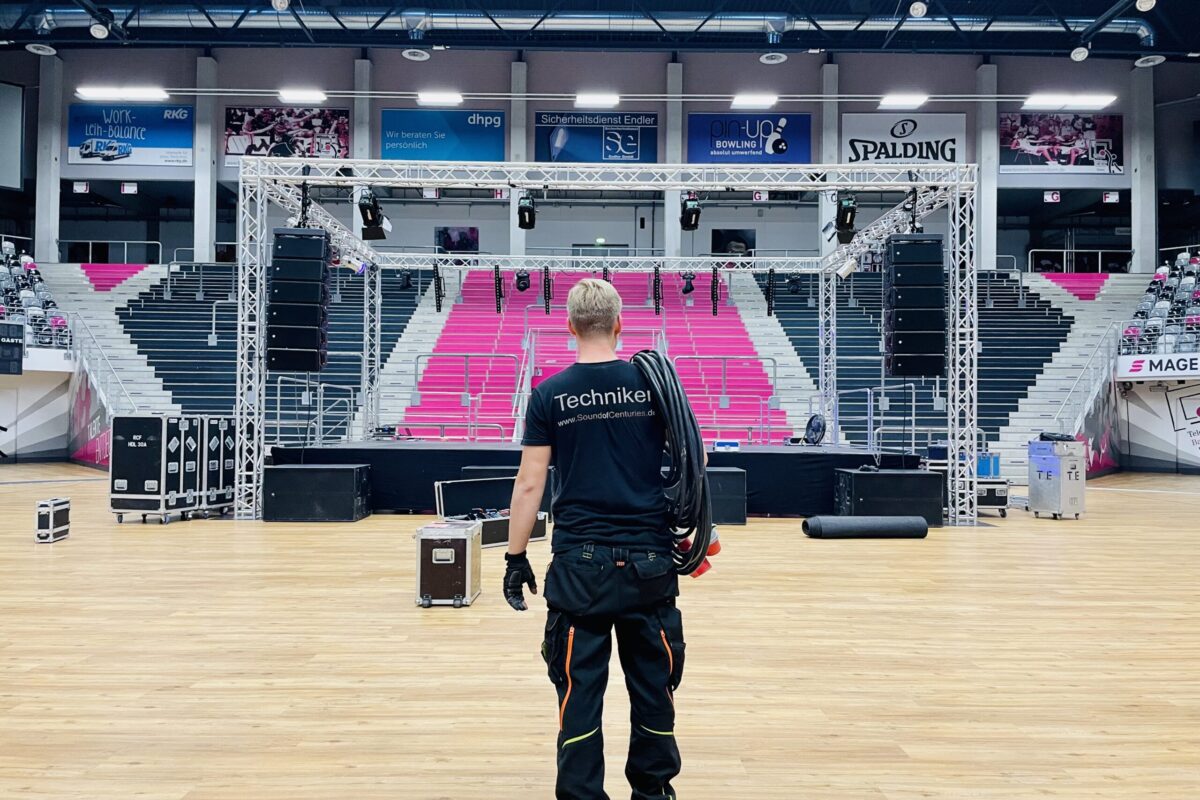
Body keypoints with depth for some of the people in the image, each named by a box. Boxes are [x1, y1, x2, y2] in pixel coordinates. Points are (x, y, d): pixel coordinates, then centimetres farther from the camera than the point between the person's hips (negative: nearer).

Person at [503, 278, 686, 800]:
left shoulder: (549, 395, -3)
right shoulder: (652, 383, 1)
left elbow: (529, 484, -4)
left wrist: (516, 557, 4)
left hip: (580, 564, -2)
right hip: (649, 561, 2)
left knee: (580, 689, 7)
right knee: (653, 684, 15)